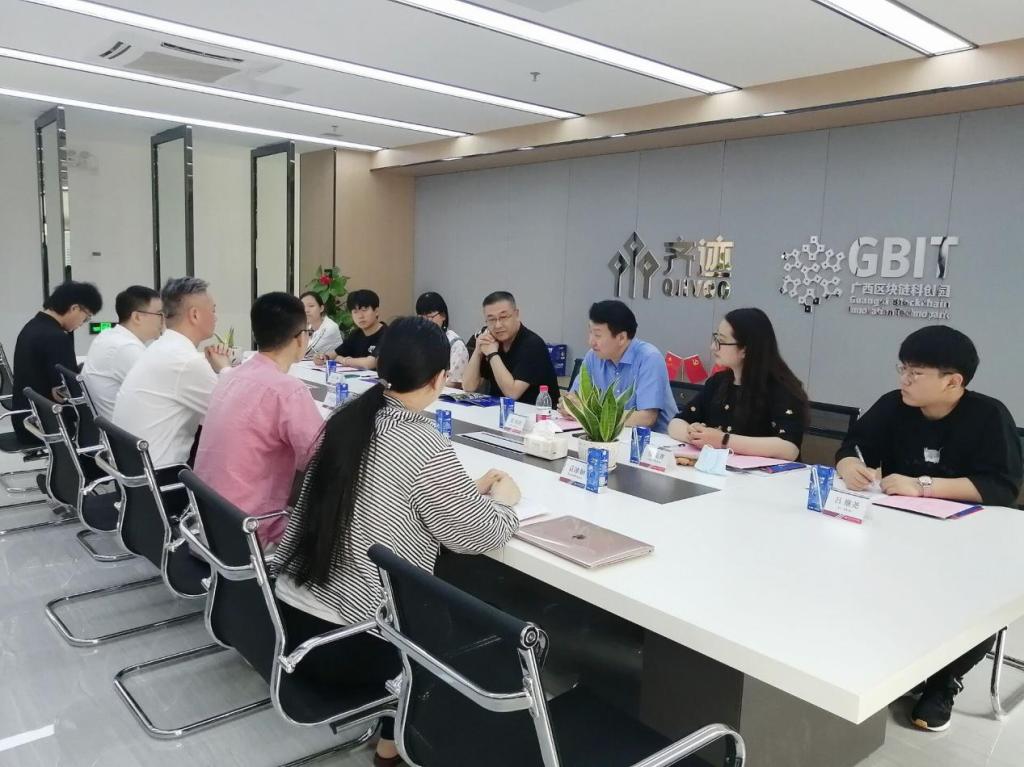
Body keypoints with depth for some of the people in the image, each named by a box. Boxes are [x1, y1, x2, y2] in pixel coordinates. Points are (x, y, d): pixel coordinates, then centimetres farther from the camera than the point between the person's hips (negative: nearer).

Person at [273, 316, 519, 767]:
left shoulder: (349, 417, 1)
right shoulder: (424, 446, -20)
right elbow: (479, 534, -9)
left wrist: (470, 489, 16)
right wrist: (501, 498, 11)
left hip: (290, 605, 7)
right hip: (345, 635, -7)